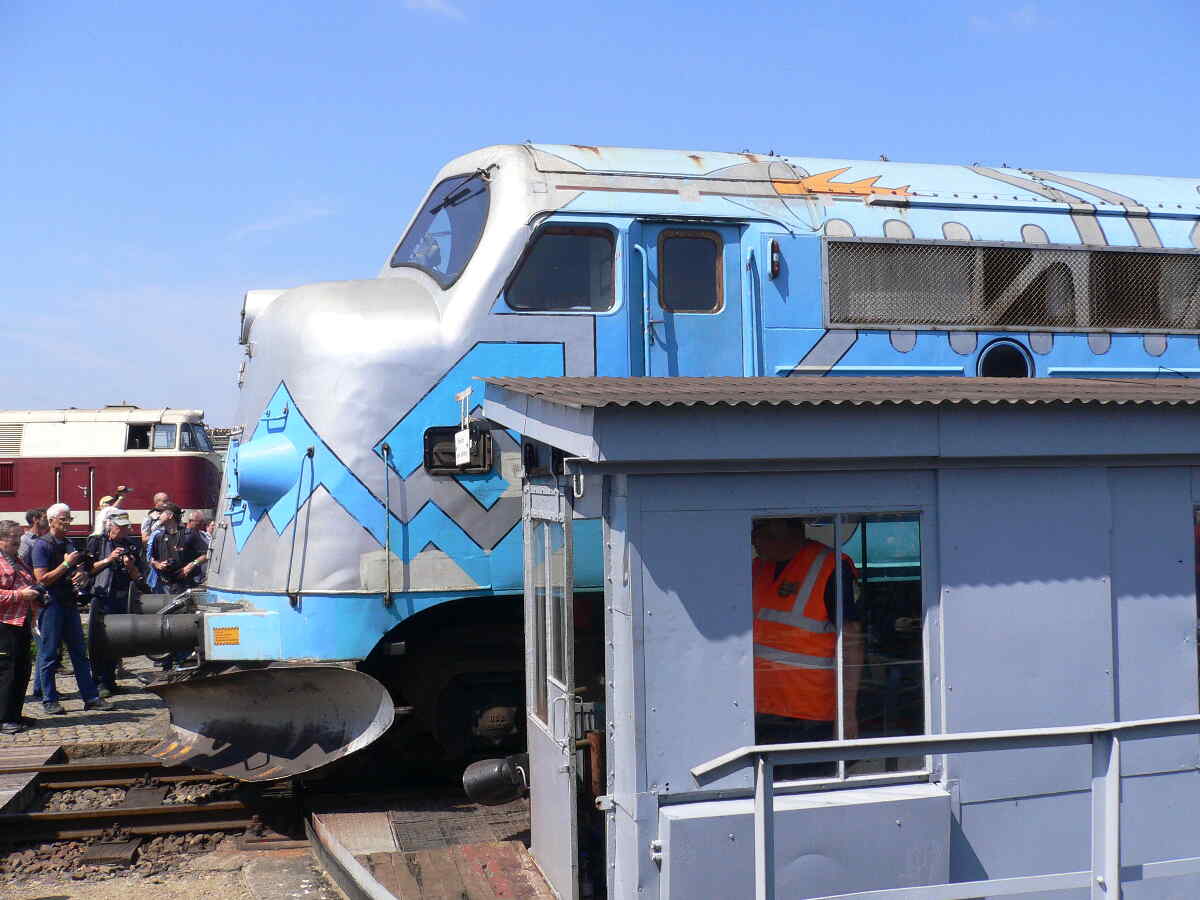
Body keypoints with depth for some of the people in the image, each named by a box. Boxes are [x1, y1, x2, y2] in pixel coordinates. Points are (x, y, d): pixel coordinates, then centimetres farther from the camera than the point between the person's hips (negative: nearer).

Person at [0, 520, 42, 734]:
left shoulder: (18, 561, 21)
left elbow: (29, 585, 33)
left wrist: (35, 594, 15)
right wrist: (20, 594, -19)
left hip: (22, 623, 10)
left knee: (22, 672, 13)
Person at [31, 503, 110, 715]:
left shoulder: (69, 544, 15)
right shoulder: (42, 545, -8)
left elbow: (80, 571, 24)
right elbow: (42, 579, -15)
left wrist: (81, 576, 1)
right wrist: (66, 564, -16)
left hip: (70, 603, 7)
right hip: (51, 604, -7)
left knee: (79, 652, 9)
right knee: (49, 655, 1)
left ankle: (91, 697, 12)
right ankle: (49, 700, 10)